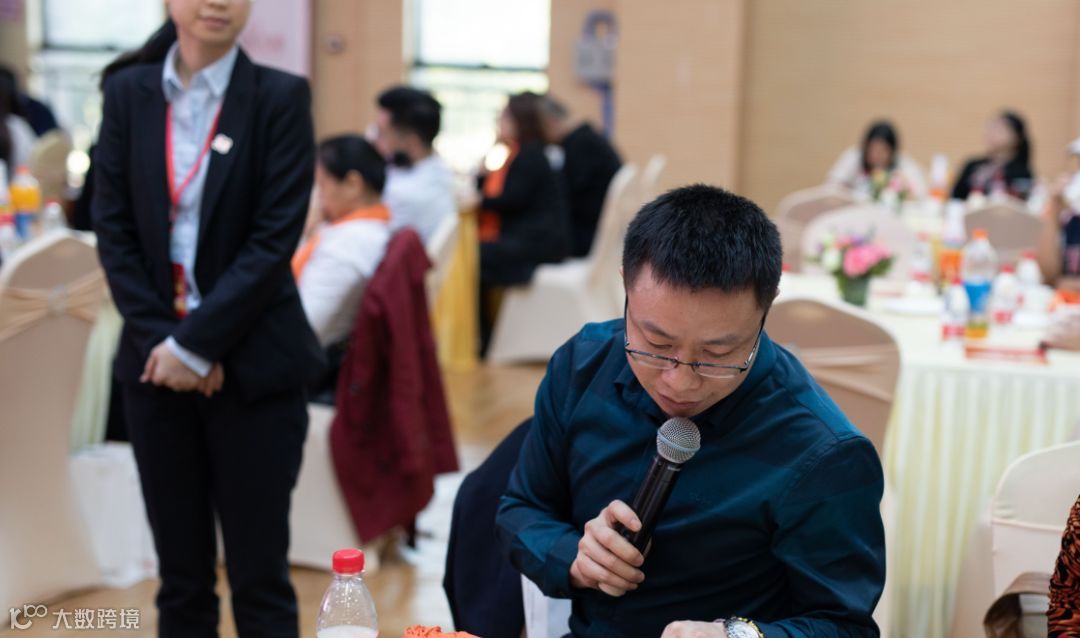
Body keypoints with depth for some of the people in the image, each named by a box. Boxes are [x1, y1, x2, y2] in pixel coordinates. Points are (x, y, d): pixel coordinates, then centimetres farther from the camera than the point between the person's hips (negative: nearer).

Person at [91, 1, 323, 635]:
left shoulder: (281, 97, -5)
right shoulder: (128, 91, 5)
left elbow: (276, 238, -11)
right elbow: (114, 229, 2)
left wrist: (196, 344, -15)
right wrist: (161, 341, -9)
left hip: (253, 365, -3)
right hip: (156, 361, 3)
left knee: (259, 576, 4)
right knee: (181, 576, 12)